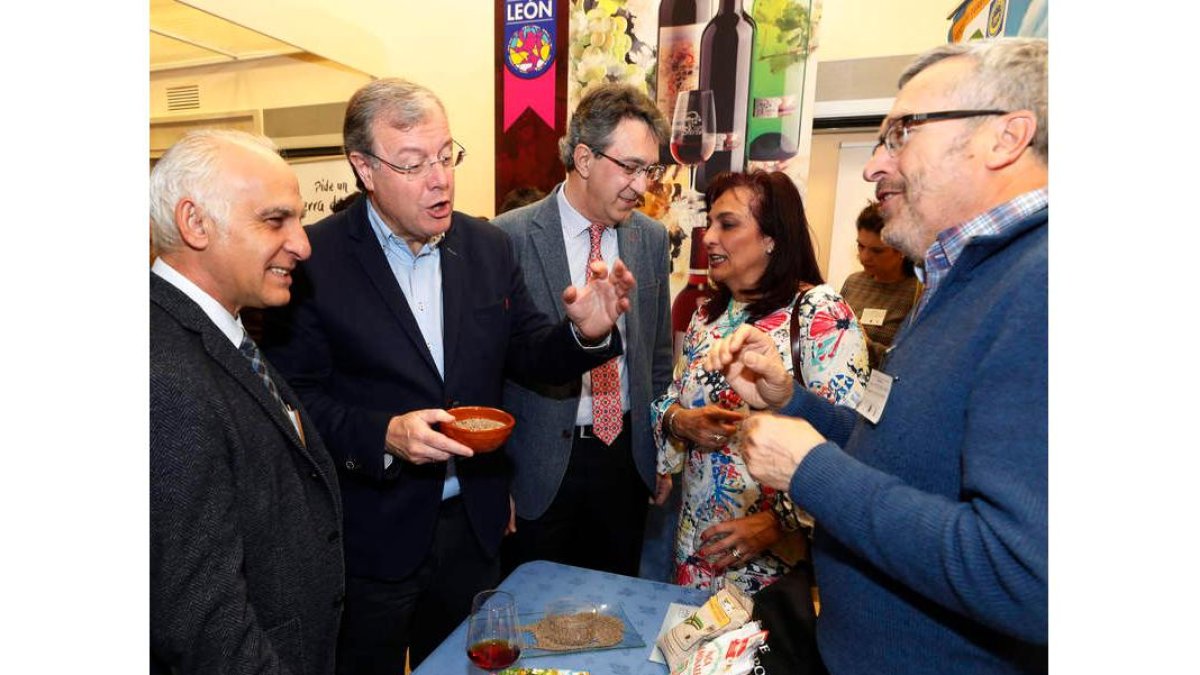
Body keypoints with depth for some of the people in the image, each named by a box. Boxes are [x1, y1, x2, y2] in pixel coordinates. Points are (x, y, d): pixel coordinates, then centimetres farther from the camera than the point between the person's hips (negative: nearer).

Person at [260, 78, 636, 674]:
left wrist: (585, 332, -19)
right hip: (371, 536, -3)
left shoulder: (489, 247, -1)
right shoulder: (312, 259, -14)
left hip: (474, 524, 4)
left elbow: (529, 355, 1)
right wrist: (383, 436, -28)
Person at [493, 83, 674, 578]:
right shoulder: (509, 237, -14)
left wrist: (661, 453, 12)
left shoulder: (652, 237, 1)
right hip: (542, 464, -3)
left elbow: (658, 352, 9)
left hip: (628, 454, 4)